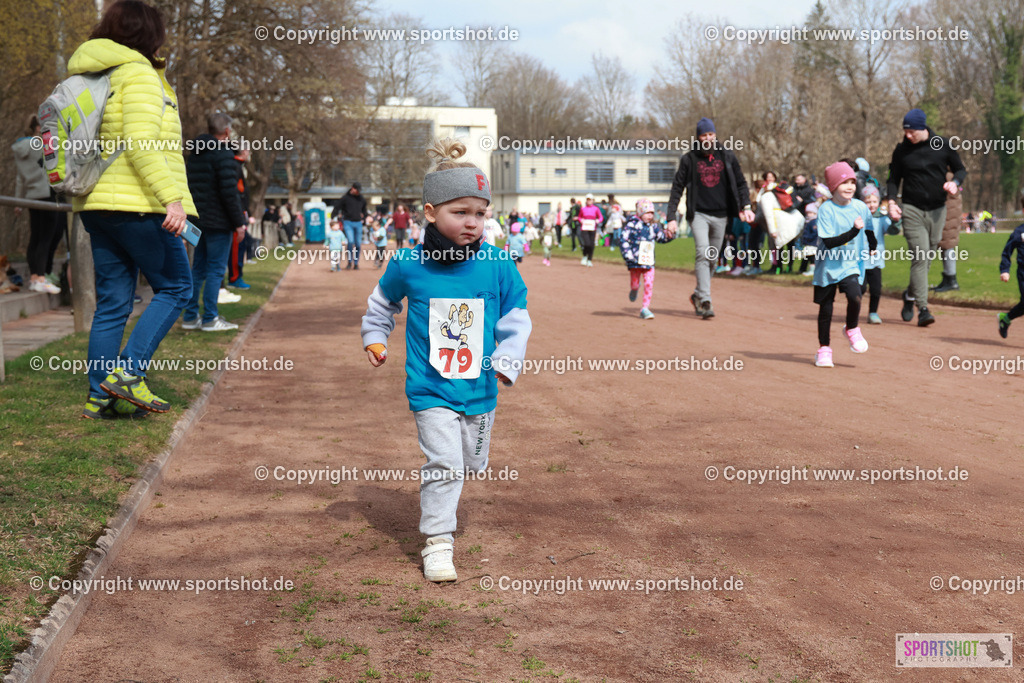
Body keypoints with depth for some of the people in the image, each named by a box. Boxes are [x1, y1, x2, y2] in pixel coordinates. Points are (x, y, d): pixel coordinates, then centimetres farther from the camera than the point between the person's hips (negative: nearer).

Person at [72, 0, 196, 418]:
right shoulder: (138, 73, -8)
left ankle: (100, 397, 9)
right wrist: (171, 197, -22)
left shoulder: (90, 77, 19)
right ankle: (127, 373, -6)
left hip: (97, 205, 9)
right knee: (175, 287, 4)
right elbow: (141, 143, -19)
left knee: (112, 304, 10)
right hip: (138, 204, -8)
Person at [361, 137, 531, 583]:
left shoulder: (498, 265, -7)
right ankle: (438, 542, 2)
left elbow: (515, 318, 1)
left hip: (480, 387, 3)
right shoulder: (409, 265, -8)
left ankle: (440, 492, 49)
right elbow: (383, 301, 13)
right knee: (444, 462, -11)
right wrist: (374, 338, 10)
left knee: (472, 463, 16)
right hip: (430, 389, -3)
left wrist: (507, 361, -10)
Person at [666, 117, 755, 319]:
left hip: (721, 215, 3)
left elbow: (740, 183, 12)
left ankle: (697, 295, 27)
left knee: (712, 259, 8)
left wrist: (745, 206, -3)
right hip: (698, 214, -3)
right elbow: (677, 188, 1)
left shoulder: (727, 157, 6)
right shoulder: (689, 159, 0)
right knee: (703, 254, -19)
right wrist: (671, 218, -7)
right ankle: (705, 300, -21)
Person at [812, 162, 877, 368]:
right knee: (825, 308, 5)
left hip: (850, 264, 2)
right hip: (828, 264, -2)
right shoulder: (826, 209, -15)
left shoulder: (861, 207, -1)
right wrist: (853, 231, -30)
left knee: (854, 296, -22)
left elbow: (869, 227, 21)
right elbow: (829, 242, -23)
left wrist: (873, 246, 31)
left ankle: (852, 329, 8)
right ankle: (824, 348, 22)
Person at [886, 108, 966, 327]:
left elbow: (960, 169, 10)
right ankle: (923, 309, -15)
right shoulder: (901, 150, 2)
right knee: (920, 256, -13)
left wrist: (954, 183, -12)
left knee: (928, 258, 7)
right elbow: (894, 179, 9)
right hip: (912, 210, -2)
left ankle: (910, 296, 30)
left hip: (937, 210, 2)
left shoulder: (943, 145, 1)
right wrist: (891, 202, -7)